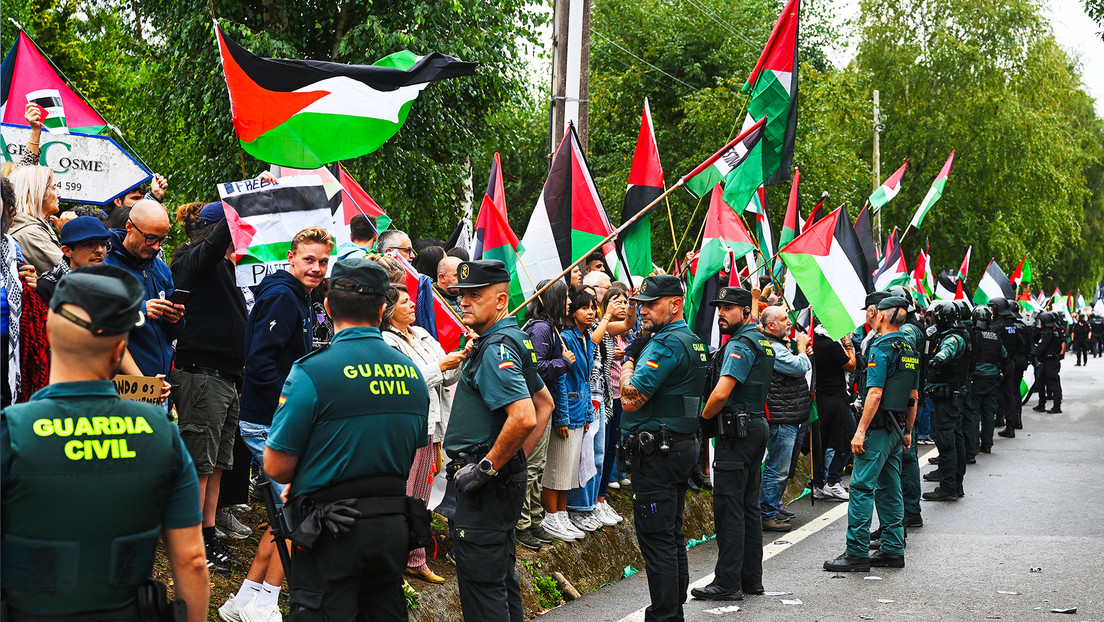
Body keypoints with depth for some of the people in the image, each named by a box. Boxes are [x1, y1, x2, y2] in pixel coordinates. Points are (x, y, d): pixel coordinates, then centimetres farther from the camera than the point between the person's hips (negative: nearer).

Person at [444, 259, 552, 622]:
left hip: (484, 486, -11)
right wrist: (521, 457, 19)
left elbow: (524, 417, -30)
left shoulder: (495, 350, -18)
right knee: (502, 574, 18)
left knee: (480, 581, -5)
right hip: (506, 477, 11)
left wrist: (486, 468, -21)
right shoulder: (514, 340, 14)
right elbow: (544, 403, 24)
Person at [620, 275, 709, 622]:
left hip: (657, 450, -11)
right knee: (672, 534, 17)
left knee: (656, 537, -6)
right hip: (682, 446, 11)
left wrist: (628, 362, -4)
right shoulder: (691, 340, 15)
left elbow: (631, 398, -21)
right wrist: (634, 354, 11)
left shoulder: (667, 343, -18)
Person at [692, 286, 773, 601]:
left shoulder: (740, 345, -16)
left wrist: (704, 416, -8)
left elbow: (721, 393, -25)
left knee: (729, 509, -7)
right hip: (756, 426, 10)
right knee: (749, 506, 13)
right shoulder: (762, 341, 16)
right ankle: (752, 578, 18)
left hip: (736, 432, -10)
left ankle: (728, 583, -5)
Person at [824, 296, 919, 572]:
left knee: (862, 487, -7)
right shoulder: (910, 351, 14)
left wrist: (860, 431, -18)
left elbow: (875, 394, -19)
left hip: (878, 428, -9)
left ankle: (857, 552, -8)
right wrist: (907, 431, 23)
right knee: (890, 489, 12)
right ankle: (893, 550, 15)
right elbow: (914, 397, 18)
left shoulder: (882, 348, -13)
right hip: (898, 429, 9)